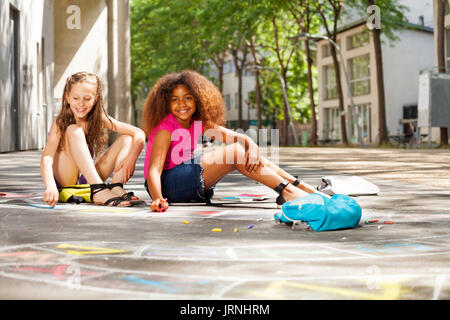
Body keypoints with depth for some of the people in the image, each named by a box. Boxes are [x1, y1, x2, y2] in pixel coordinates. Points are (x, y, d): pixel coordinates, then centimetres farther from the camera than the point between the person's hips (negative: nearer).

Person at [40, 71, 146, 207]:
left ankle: (116, 186, -27)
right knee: (73, 131, -27)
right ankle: (99, 190, -38)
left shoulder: (99, 119, -5)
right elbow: (46, 158, -28)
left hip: (88, 179, 4)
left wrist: (131, 158, -28)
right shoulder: (60, 124, -14)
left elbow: (139, 134, -10)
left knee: (126, 139, -7)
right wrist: (50, 186, -46)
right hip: (64, 180, -4)